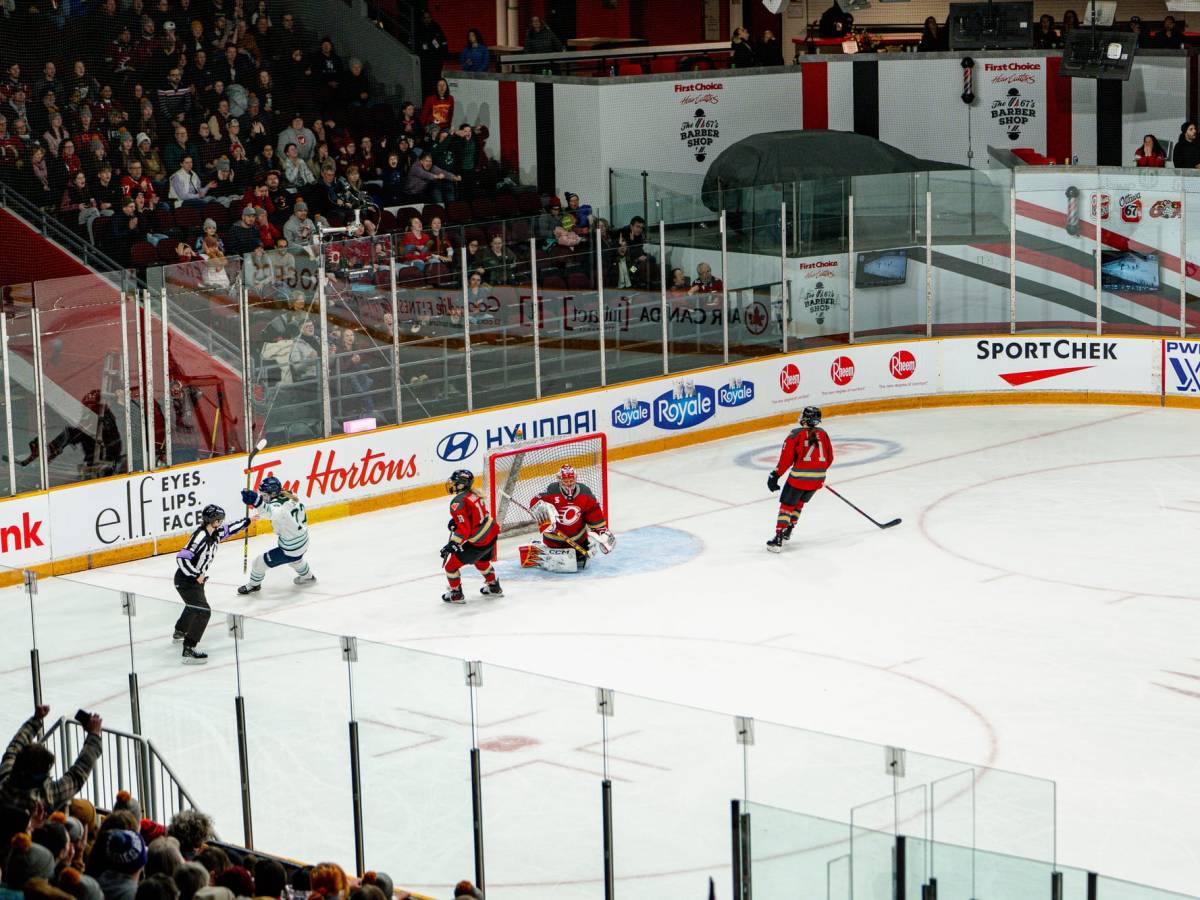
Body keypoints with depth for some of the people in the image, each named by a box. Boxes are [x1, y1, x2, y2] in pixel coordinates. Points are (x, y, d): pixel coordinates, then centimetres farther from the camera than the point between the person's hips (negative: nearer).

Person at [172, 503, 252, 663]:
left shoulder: (215, 533, -2)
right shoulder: (200, 537, -29)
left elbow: (229, 530, 19)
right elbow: (181, 558, -33)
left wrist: (247, 522, 14)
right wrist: (197, 575, -31)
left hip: (196, 578, 10)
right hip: (185, 580, -10)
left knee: (194, 605, 35)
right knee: (203, 611, -20)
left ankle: (180, 632, 59)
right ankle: (189, 650, -23)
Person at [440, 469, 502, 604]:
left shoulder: (458, 502, -23)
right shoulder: (474, 494, 2)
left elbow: (464, 528, -29)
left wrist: (453, 543, -33)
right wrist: (456, 521, 13)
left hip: (479, 542, -9)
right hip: (492, 533, 9)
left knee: (451, 565, 7)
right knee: (481, 561, 37)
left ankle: (456, 594, 20)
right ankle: (494, 587, 49)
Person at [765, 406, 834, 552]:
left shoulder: (796, 434, -6)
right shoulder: (822, 434, 8)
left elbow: (786, 458, -9)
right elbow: (829, 459, 14)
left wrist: (776, 475, -1)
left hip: (799, 476, -5)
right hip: (818, 478, 5)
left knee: (787, 505, 4)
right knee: (799, 502, 26)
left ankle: (778, 540, -5)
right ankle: (787, 532, 32)